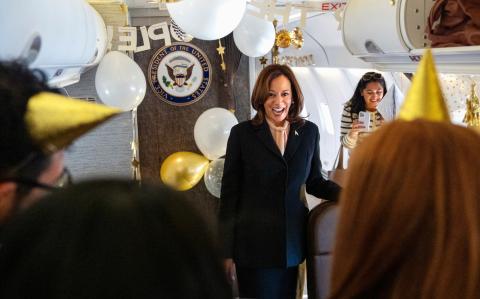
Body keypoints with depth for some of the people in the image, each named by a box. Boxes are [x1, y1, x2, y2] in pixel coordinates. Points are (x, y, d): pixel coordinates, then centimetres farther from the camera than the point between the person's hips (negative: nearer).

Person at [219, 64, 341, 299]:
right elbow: (229, 193, -2)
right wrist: (227, 251, -4)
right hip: (254, 244, -3)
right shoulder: (242, 134, -3)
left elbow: (314, 181, 13)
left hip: (292, 243, 3)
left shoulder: (309, 132, 5)